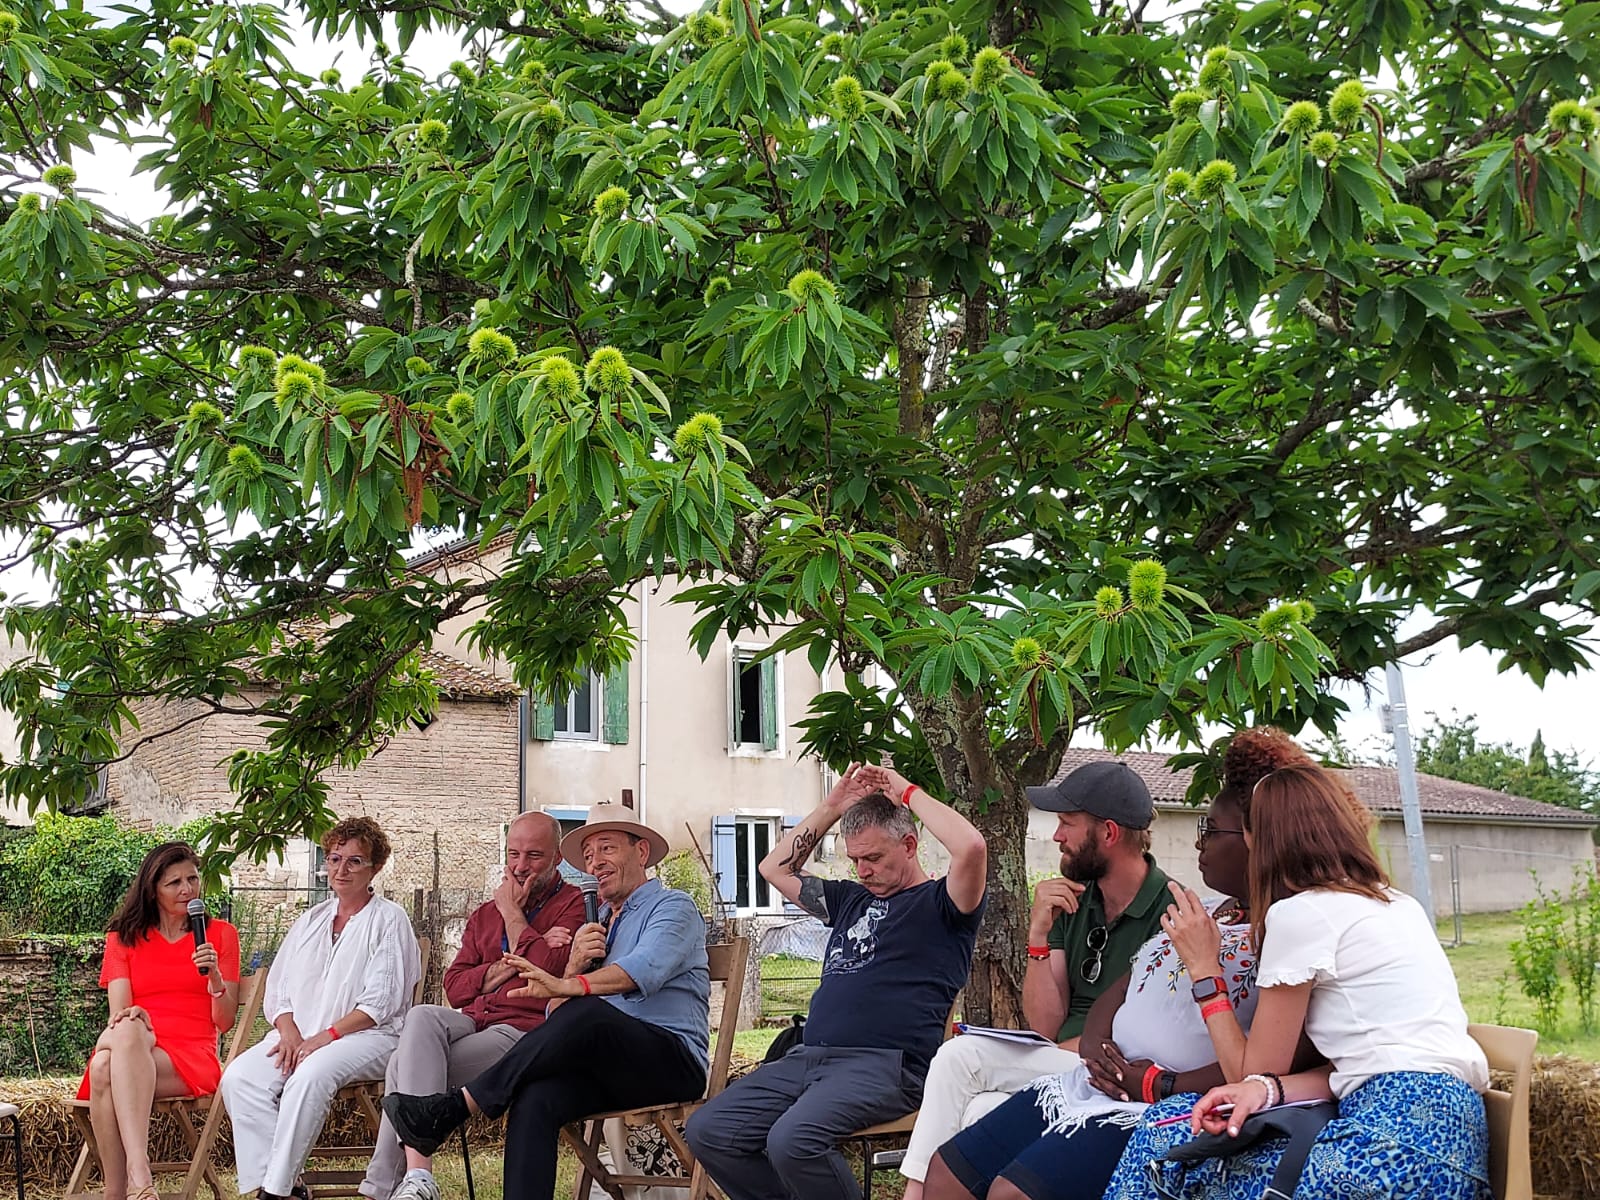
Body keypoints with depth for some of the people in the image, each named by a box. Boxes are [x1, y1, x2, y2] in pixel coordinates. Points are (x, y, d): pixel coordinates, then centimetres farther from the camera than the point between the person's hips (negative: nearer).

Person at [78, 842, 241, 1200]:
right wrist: (128, 1019, -19)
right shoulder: (124, 937, 20)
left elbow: (225, 1022, 10)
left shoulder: (221, 934, 15)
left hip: (193, 1057, -2)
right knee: (103, 1064, -37)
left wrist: (215, 976, -9)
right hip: (133, 1049, 2)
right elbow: (120, 1011, 6)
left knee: (109, 1069, -35)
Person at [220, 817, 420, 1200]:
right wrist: (289, 1032, -5)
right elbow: (278, 988, 16)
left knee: (310, 1076, -36)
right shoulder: (311, 920, 22)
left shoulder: (389, 919, 4)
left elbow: (381, 1002, -6)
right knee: (240, 1077, -24)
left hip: (369, 1036, -5)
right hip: (299, 1035, 5)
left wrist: (326, 1036, -15)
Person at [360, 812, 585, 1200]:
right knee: (422, 1017, -28)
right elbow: (455, 987, 14)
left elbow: (546, 968, -15)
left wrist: (512, 913, -1)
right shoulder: (484, 915, 26)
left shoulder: (574, 905, 3)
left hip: (524, 1030, -6)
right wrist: (507, 966, -3)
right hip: (473, 1020, 6)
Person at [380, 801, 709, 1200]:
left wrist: (569, 987, -36)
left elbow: (646, 968, -20)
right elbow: (556, 1017, 16)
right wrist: (574, 967, -5)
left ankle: (453, 1108, -34)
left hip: (672, 1059, -6)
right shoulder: (595, 925, 26)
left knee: (587, 1012, -35)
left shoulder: (673, 906, 5)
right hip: (608, 1067, 6)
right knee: (535, 1099, -28)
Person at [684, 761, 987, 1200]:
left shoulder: (939, 903, 4)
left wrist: (909, 793, -3)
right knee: (707, 1131, -10)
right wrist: (832, 808, 23)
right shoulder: (851, 899, 26)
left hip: (884, 1064, -8)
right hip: (808, 1057, 8)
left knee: (793, 1140, -34)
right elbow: (776, 868, 33)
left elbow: (971, 847, -17)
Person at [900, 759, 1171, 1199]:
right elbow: (1045, 1026, 4)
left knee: (984, 1111, -22)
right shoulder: (1073, 900, 8)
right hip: (1062, 1061, 7)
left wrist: (1076, 1048, -5)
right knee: (957, 1055, -15)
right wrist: (1038, 938, -8)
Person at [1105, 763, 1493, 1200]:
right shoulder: (1397, 905, 21)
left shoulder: (1299, 912, -4)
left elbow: (1256, 1069, 5)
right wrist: (1268, 1089, -1)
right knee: (1170, 1119, 6)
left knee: (1167, 1138, -11)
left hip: (1400, 1143, -9)